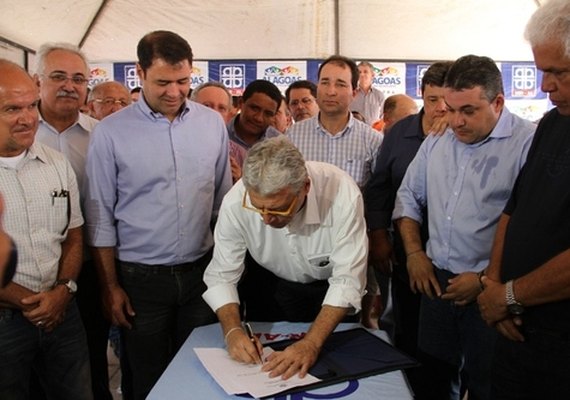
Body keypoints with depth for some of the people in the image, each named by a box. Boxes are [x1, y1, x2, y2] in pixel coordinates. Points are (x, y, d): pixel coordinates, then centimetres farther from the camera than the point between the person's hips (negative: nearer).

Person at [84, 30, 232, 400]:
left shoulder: (212, 123, 0)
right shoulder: (111, 132, -8)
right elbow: (101, 217, -3)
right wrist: (110, 286, -2)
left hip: (202, 271, 2)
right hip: (141, 278, -2)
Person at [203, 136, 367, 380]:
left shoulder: (342, 194, -37)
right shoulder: (235, 202, -31)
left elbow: (347, 281, -32)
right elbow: (222, 276, -20)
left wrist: (311, 343, -41)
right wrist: (233, 330, -35)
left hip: (331, 286, -1)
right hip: (273, 288, 1)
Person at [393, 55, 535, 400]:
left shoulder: (528, 143, -12)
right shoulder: (437, 141, 7)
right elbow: (408, 196, 16)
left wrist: (486, 279, -16)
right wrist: (414, 252, 6)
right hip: (437, 281, 5)